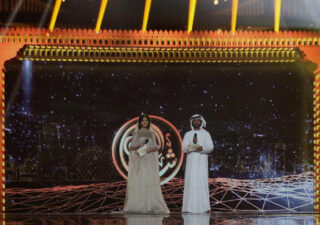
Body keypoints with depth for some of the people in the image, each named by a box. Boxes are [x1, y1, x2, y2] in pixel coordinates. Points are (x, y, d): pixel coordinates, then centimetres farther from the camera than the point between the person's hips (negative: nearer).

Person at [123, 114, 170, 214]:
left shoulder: (152, 133, 16)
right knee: (137, 182, -10)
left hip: (149, 161, 1)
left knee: (150, 182, -9)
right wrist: (138, 146, -12)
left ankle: (150, 205, -11)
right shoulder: (136, 133, 13)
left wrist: (151, 149, -11)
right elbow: (131, 147, 8)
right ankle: (137, 205, -12)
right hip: (138, 160, -1)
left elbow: (156, 147, 11)